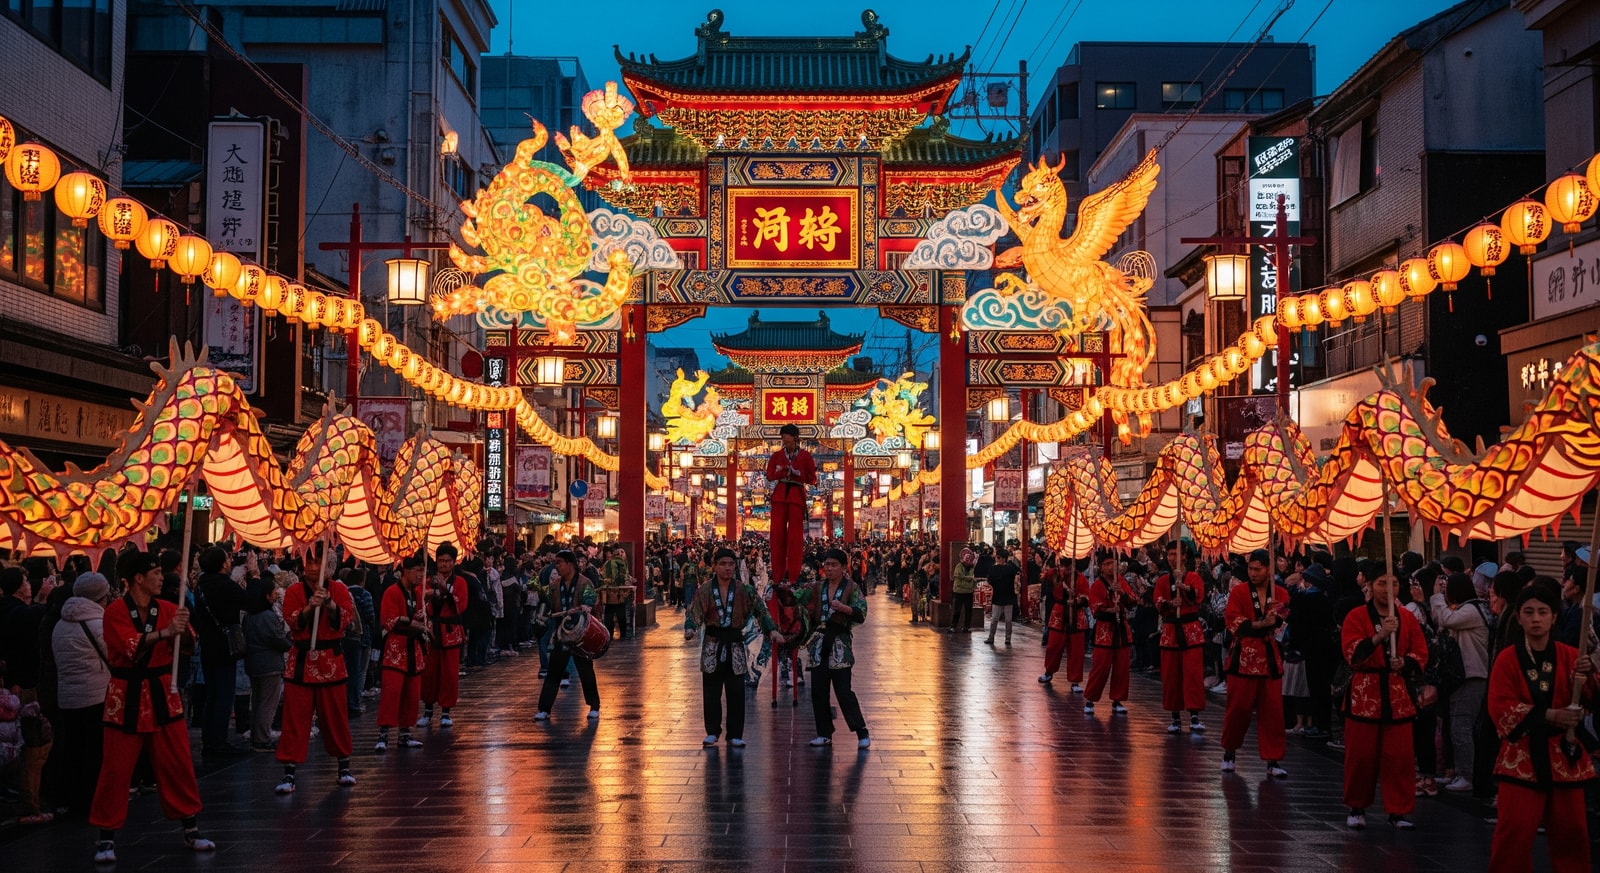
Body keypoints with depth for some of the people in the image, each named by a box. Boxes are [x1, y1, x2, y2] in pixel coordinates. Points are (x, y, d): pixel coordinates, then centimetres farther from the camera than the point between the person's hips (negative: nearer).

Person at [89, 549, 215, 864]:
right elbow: (130, 647, -23)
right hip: (126, 697, -4)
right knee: (116, 769, 0)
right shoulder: (115, 613, -8)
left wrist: (182, 630, -22)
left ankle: (191, 829, 17)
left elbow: (184, 648, -2)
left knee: (178, 764, 6)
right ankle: (107, 837, 10)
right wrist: (164, 632, -32)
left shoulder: (167, 609, 5)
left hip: (162, 694, 4)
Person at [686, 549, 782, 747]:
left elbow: (760, 610, -5)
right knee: (711, 692, 4)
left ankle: (735, 735, 8)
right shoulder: (705, 591, 0)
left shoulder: (745, 590, 1)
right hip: (712, 646, 0)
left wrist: (772, 630, -21)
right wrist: (690, 629, -29)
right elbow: (694, 613, -7)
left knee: (736, 693, 1)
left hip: (735, 646, 0)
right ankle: (712, 732, 17)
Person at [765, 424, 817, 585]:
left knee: (795, 535, -3)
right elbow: (770, 476, 3)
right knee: (778, 533, -1)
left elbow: (812, 479, 1)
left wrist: (795, 473, -10)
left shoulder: (805, 456, 3)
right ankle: (778, 575, 3)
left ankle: (793, 575, 0)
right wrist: (783, 471, -13)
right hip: (780, 495, 2)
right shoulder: (777, 455, 10)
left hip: (797, 496, -2)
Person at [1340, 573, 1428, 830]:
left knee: (1400, 756, 0)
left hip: (1398, 695, 3)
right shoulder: (1356, 616, -3)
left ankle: (1399, 810, 11)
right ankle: (1357, 808, 18)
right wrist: (1378, 636, -26)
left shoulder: (1407, 618, 8)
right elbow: (1352, 654, -14)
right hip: (1364, 692, -2)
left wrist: (1405, 662, -11)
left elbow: (1421, 653, 9)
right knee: (1361, 756, 2)